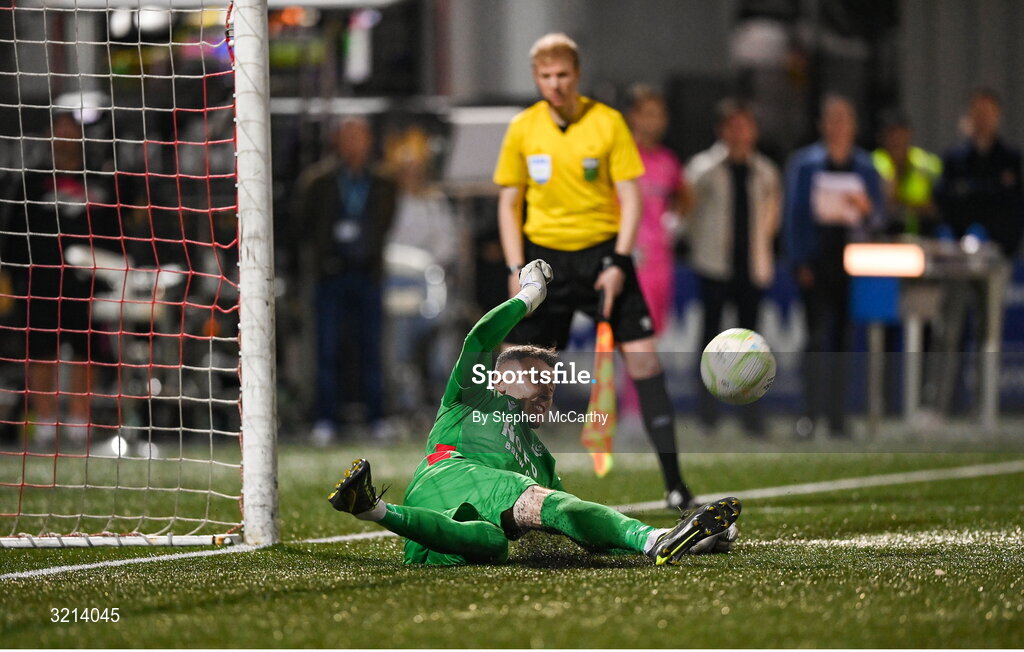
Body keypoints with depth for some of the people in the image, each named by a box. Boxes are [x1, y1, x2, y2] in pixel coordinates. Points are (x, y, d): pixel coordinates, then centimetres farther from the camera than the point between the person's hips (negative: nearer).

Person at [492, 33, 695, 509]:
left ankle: (674, 482, -6)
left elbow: (630, 197, -4)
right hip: (544, 256, 2)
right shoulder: (522, 130, 0)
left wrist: (618, 263, -14)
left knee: (641, 355, -9)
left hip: (602, 250, -2)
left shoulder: (607, 123, -6)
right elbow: (508, 203, 7)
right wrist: (516, 269, -3)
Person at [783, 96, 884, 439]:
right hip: (817, 260, -2)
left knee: (845, 338, 0)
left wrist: (866, 208, -11)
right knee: (818, 332, -13)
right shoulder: (804, 163, 7)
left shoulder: (865, 166, 12)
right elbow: (793, 214, 5)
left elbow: (879, 218, 13)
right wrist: (800, 262, -4)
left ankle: (838, 418, 4)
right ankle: (811, 410, -9)